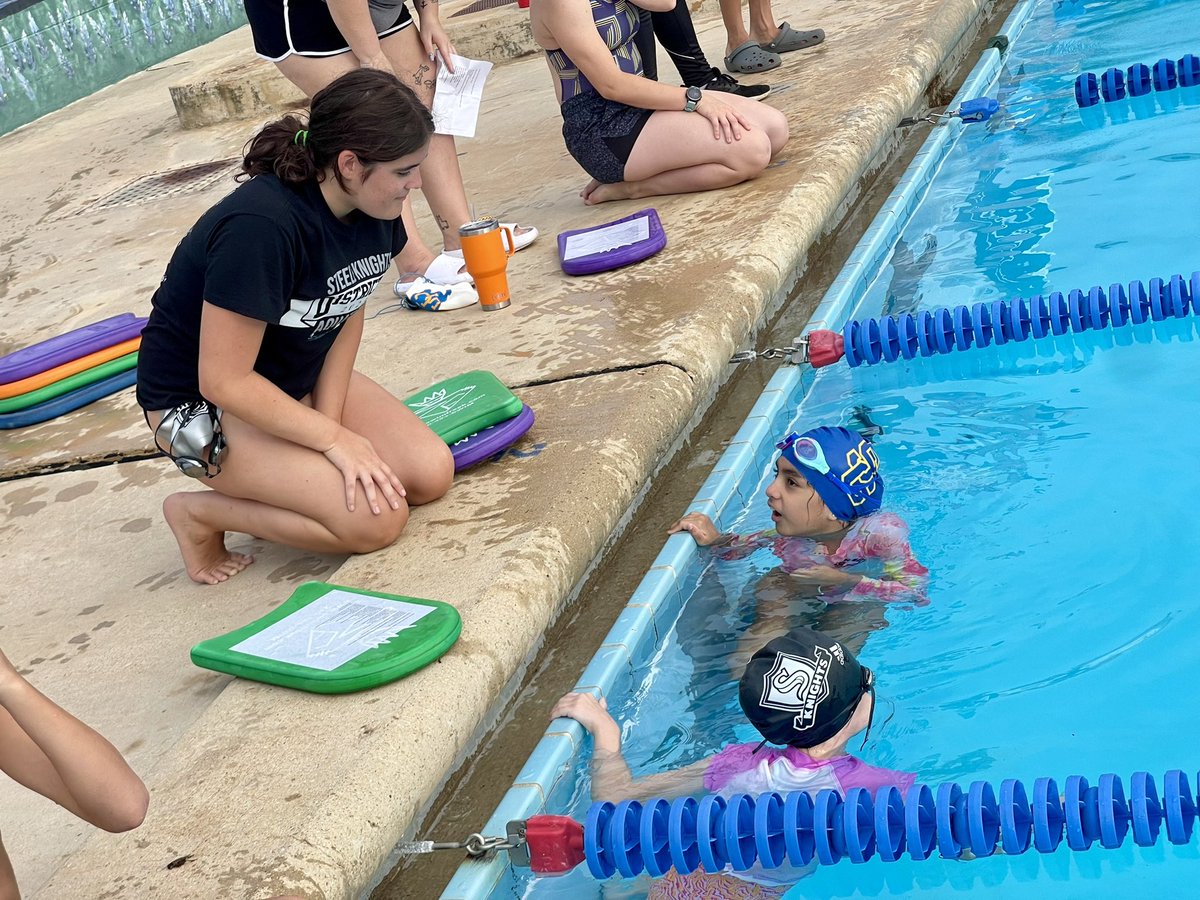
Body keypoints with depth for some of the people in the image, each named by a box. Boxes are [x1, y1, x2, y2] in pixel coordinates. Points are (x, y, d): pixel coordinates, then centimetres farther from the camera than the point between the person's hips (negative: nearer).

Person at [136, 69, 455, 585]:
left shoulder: (373, 208, -10)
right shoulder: (262, 228, -34)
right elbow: (224, 380, -30)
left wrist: (330, 420, -9)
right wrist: (332, 438, -22)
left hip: (297, 378, 8)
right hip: (201, 404, -8)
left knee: (431, 475, -8)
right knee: (377, 518, -21)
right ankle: (202, 513, -2)